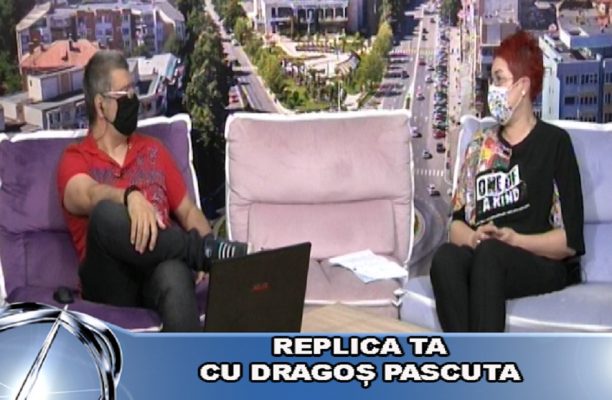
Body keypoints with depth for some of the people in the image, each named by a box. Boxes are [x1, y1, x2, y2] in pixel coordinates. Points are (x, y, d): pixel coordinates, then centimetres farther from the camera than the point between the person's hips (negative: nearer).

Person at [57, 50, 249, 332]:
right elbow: (89, 196, -14)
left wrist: (207, 245, 0)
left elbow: (187, 211, 22)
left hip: (158, 268, 2)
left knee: (174, 275, -38)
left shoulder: (153, 150, 23)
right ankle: (209, 251, -22)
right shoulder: (75, 160, 10)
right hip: (110, 282, -2)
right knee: (107, 214, -35)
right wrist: (130, 196, -37)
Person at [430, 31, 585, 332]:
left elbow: (571, 239, -1)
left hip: (545, 265, -3)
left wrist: (515, 240, -15)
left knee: (490, 253, -35)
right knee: (445, 257, -30)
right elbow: (457, 223, 11)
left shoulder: (554, 143, 6)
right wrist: (473, 237, -11)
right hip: (484, 259, 4)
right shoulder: (480, 146, 20)